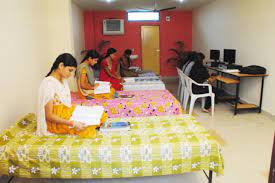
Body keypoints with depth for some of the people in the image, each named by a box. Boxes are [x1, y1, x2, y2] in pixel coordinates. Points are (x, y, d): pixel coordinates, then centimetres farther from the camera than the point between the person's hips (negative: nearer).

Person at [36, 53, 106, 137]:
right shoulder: (48, 84, -19)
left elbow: (66, 103, 11)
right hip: (55, 122, -8)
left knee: (101, 115, -11)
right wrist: (71, 123, -29)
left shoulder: (63, 80, 7)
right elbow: (49, 115, -21)